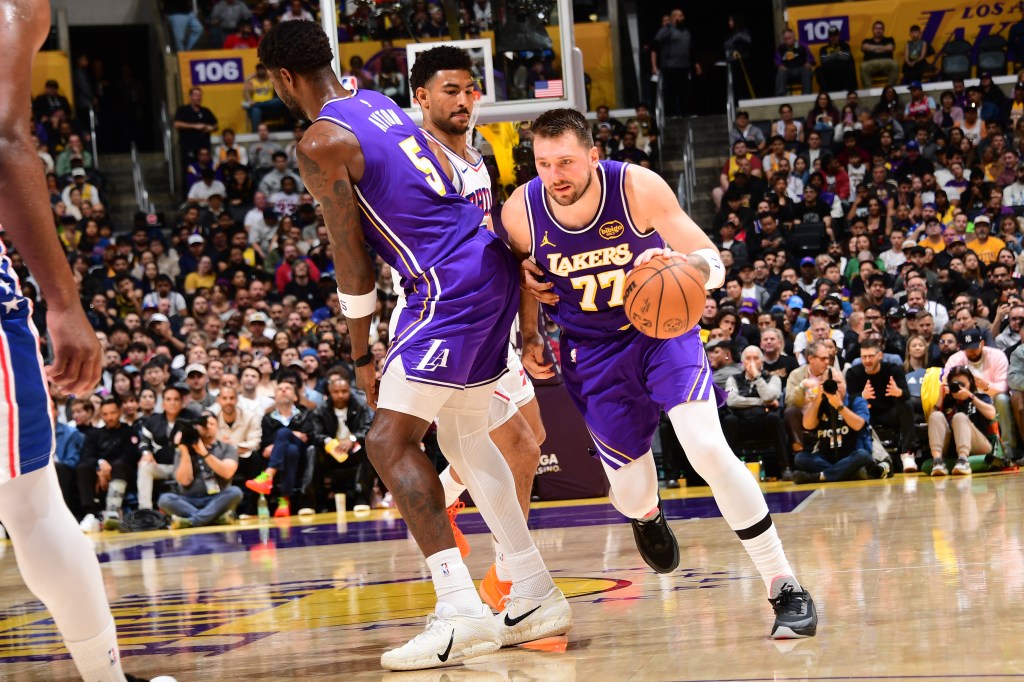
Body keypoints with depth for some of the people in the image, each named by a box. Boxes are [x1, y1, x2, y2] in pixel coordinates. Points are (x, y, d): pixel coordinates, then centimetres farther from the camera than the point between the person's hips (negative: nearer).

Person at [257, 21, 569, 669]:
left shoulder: (321, 143, -9)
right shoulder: (382, 103, 17)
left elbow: (351, 258, -7)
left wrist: (362, 355, 2)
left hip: (450, 287, -9)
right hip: (493, 266, 10)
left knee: (391, 440, -10)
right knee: (462, 434, 21)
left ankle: (460, 611, -21)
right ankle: (537, 597, 23)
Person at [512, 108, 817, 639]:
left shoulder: (637, 187, -24)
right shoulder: (521, 212, -18)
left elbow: (713, 265, -21)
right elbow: (524, 275, 7)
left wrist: (679, 264, -42)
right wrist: (529, 339, -2)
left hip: (662, 329, -2)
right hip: (593, 351, 2)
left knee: (708, 448, -24)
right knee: (632, 496, 2)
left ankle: (785, 588, -14)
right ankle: (647, 516, 46)